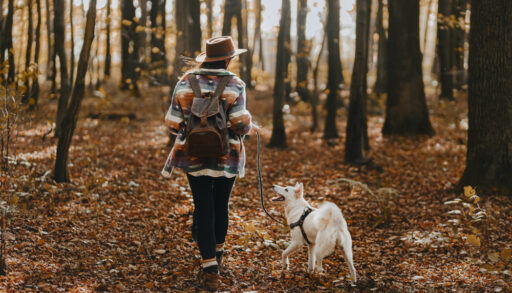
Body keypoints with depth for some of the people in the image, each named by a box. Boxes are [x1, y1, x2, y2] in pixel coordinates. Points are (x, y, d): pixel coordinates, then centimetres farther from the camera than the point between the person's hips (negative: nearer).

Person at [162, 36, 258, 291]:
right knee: (221, 205, 19)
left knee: (203, 208, 4)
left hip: (194, 156, 1)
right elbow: (240, 124, -18)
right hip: (226, 158, -1)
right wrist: (250, 128, 4)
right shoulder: (234, 85, -8)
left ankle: (210, 267, -5)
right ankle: (217, 252, 38)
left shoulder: (185, 83, -2)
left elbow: (173, 124, -2)